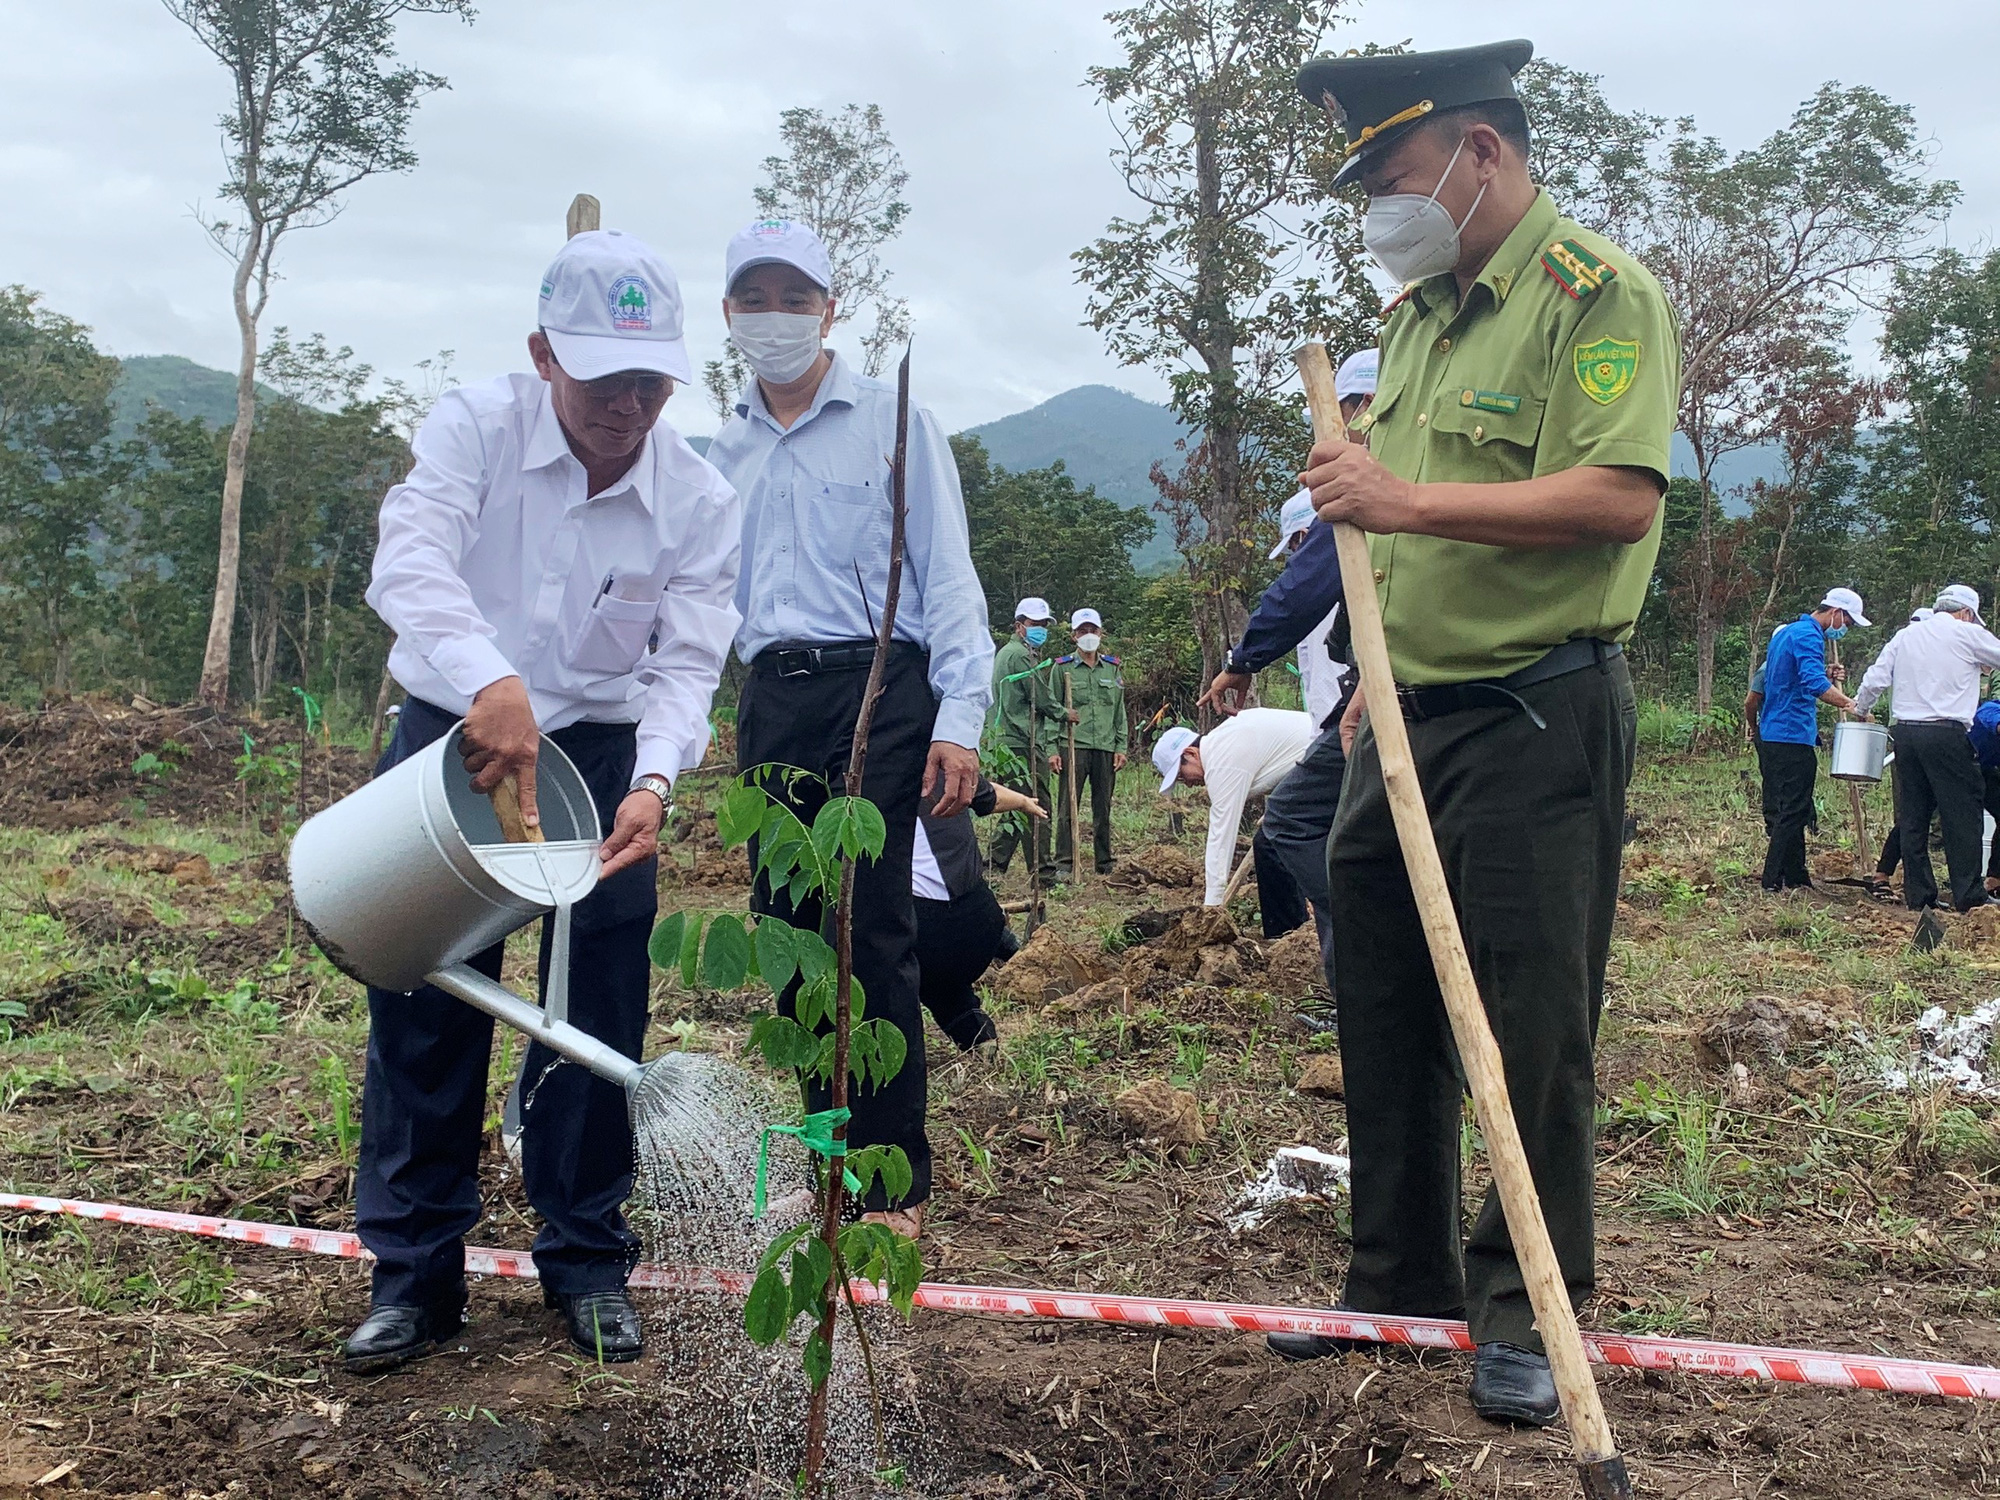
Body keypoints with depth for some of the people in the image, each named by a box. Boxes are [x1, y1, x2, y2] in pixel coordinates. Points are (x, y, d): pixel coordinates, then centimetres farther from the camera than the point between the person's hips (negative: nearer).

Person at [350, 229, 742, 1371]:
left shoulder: (700, 499, -9)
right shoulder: (475, 429, -14)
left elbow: (687, 660, -12)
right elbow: (410, 561, -30)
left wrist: (652, 780, -32)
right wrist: (492, 682, -49)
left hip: (605, 756, 1)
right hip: (451, 737, -1)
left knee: (597, 1025, 4)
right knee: (424, 1013, 3)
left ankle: (588, 1261, 20)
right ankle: (415, 1272, 16)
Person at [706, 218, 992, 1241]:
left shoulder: (892, 421, 4)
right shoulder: (724, 451, 17)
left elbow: (946, 573, -1)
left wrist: (959, 718, -10)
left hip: (876, 687, -5)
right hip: (772, 700, 5)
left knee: (871, 929, -9)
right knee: (788, 930, 7)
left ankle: (894, 1182, -2)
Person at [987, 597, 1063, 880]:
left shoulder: (1004, 653, 22)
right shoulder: (1020, 654, -11)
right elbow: (1041, 698, -9)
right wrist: (1062, 714, 7)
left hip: (1008, 740, 10)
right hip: (1025, 742, -10)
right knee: (1038, 804, -7)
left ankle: (995, 861, 11)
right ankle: (1042, 870, -5)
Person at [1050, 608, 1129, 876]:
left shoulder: (1112, 668, 13)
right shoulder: (1063, 668, 4)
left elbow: (1120, 711, 16)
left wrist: (1121, 747, 8)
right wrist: (1052, 749, -6)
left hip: (1106, 748, 3)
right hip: (1072, 746, -3)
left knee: (1103, 808, 8)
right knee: (1068, 807, -4)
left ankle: (1105, 863, 15)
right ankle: (1063, 864, -1)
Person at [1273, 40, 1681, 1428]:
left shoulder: (1599, 294, -9)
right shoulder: (1417, 315, 16)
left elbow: (1622, 497, -23)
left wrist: (1411, 500, -25)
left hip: (1537, 724, -8)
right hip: (1409, 723, 8)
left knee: (1536, 1027, 0)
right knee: (1385, 1011, 13)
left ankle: (1527, 1310, 15)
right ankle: (1404, 1282, 27)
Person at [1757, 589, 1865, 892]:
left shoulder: (1785, 632, 19)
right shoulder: (1809, 637, -13)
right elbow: (1814, 683, -28)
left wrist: (1825, 677, 16)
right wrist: (1850, 704, -31)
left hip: (1770, 734, 10)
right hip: (1794, 737, -10)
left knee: (1785, 810, 13)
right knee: (1794, 812, -7)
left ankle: (1795, 876, 19)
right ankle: (1774, 881, -7)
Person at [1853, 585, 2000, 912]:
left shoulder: (1905, 636, 14)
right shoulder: (1968, 634, 0)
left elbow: (1875, 680, 13)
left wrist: (1860, 709, 29)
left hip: (1904, 732, 5)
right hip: (1946, 735, -5)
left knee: (1912, 816, 9)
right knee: (1963, 814, 0)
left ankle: (1918, 894, 11)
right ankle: (1969, 895, -2)